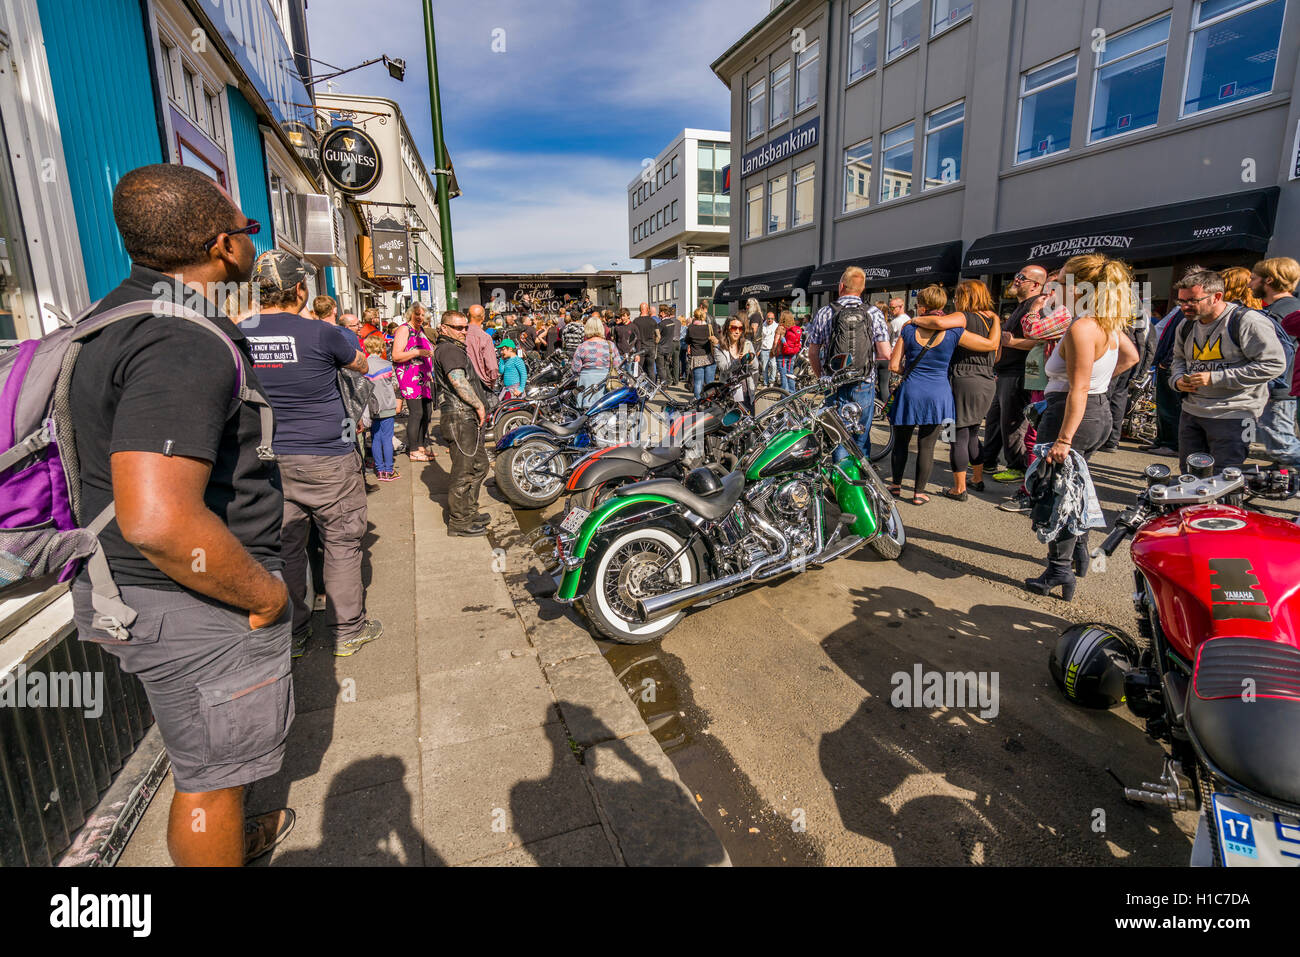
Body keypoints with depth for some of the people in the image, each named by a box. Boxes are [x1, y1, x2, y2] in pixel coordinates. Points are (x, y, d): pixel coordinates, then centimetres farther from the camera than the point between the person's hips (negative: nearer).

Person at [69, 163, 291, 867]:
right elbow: (160, 522, -37)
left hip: (136, 591, 11)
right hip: (201, 606, -10)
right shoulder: (186, 345, -27)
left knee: (202, 751, 30)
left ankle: (233, 836, 54)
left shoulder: (121, 310, 8)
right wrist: (265, 593, -22)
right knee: (211, 773, 11)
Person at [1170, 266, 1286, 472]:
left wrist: (1216, 378, -22)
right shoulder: (1187, 327, 9)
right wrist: (1177, 380, 2)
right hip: (1191, 412, 7)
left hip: (1233, 417, -6)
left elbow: (1274, 364, -17)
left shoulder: (1247, 321, -13)